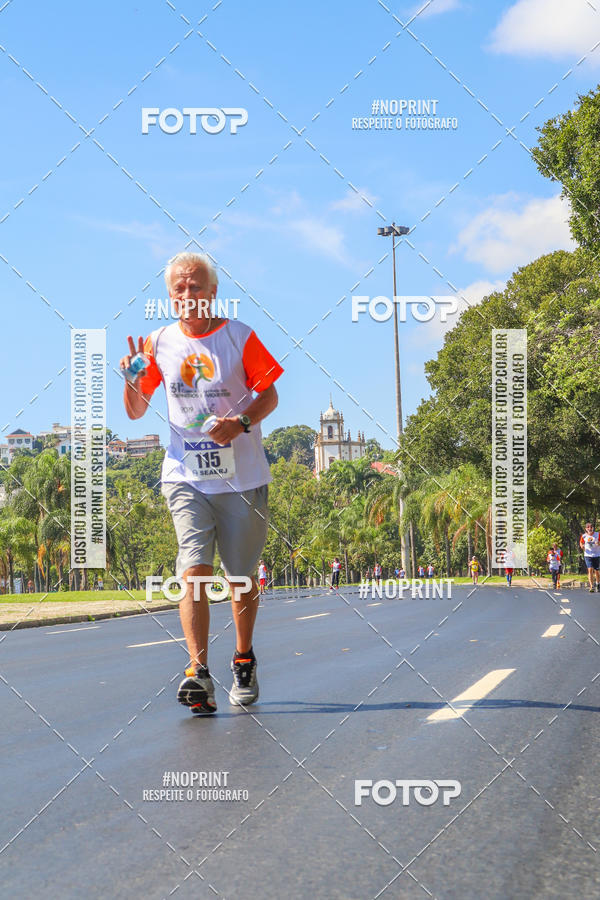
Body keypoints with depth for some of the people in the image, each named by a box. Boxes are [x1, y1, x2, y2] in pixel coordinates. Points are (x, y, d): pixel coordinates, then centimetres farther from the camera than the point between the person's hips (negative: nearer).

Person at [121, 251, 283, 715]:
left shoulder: (240, 337, -2)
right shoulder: (159, 343, 4)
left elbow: (269, 395, 2)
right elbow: (136, 412, 10)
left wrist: (241, 422, -17)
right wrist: (132, 379, -11)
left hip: (242, 479, -1)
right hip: (186, 478, 1)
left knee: (242, 577, 8)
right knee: (194, 568, -16)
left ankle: (244, 660, 29)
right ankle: (199, 673, -24)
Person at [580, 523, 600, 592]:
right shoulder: (584, 536, 0)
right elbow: (581, 543, 14)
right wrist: (582, 546, -8)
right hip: (588, 555, -1)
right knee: (590, 569, -16)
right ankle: (591, 587, -17)